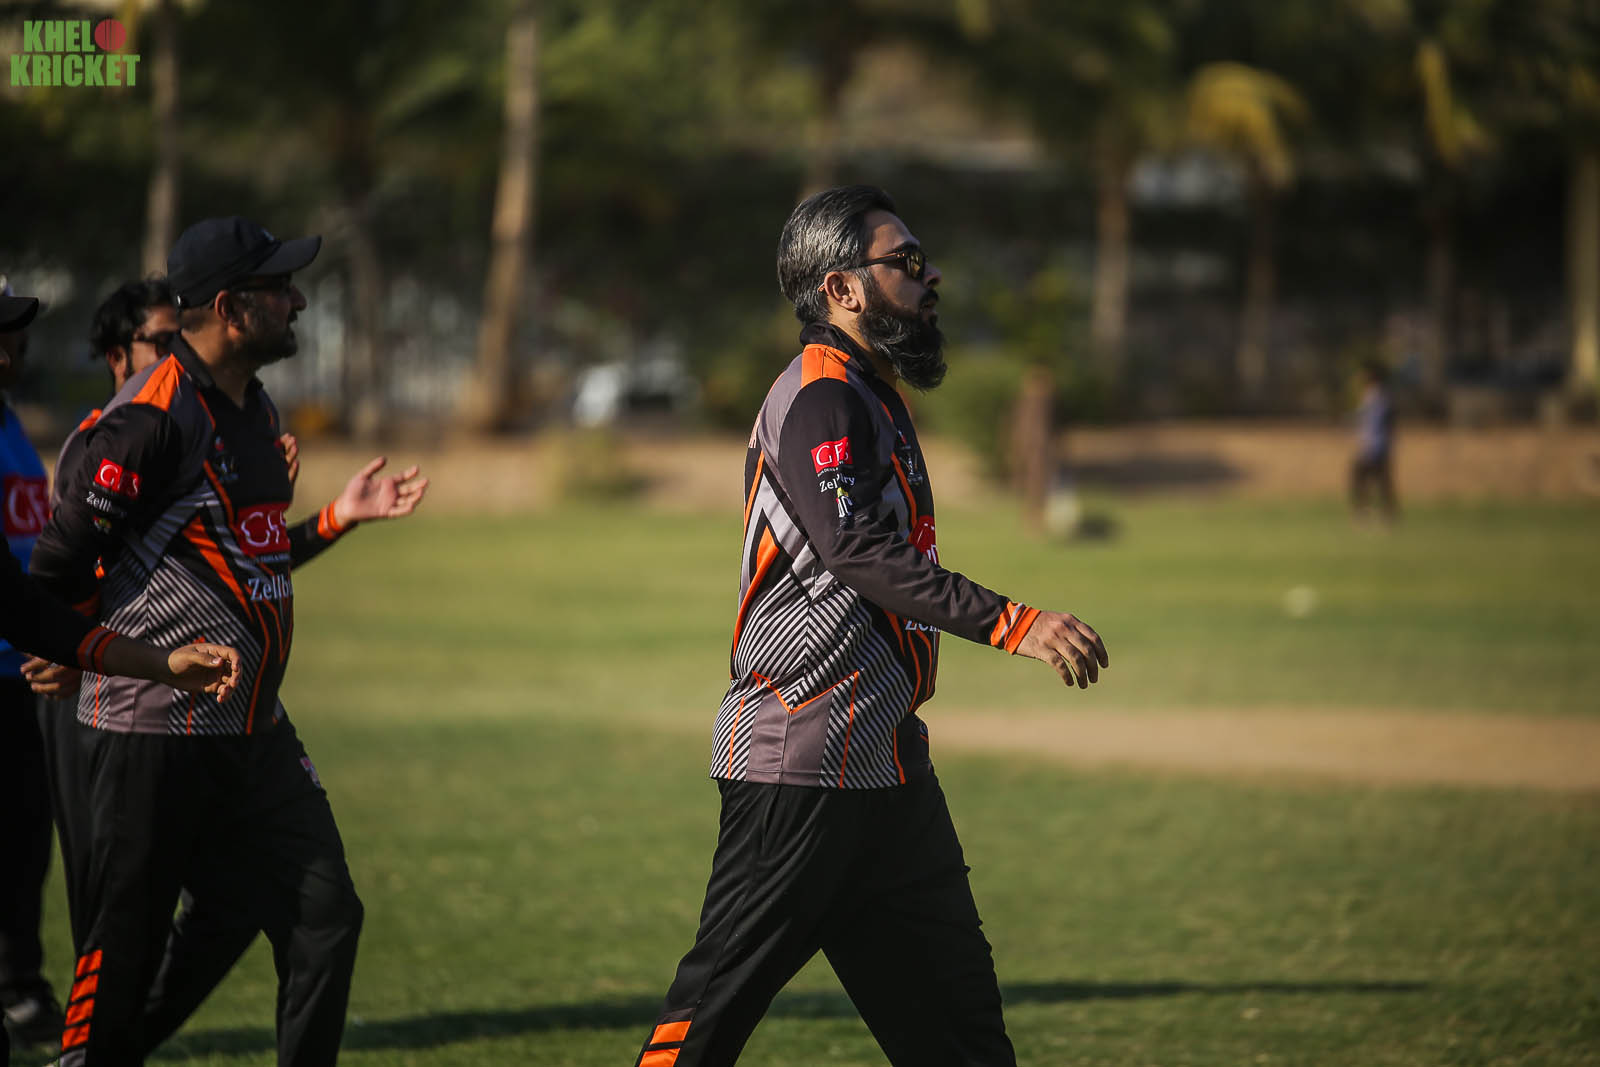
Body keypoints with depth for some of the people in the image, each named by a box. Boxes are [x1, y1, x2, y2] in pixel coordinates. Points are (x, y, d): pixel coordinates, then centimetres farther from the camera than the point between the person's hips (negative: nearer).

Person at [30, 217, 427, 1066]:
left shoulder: (256, 409, 15)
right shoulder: (153, 413, -15)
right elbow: (62, 562, -15)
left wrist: (337, 518, 14)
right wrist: (91, 655, -5)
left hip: (255, 731, 9)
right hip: (152, 734, -9)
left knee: (324, 918, 3)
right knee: (122, 955, -2)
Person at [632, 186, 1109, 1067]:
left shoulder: (872, 397, 19)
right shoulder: (820, 397, -14)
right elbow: (859, 554, -27)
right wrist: (1012, 624, -33)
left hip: (883, 761, 10)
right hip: (802, 761, -10)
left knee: (954, 995, 10)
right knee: (721, 994, -8)